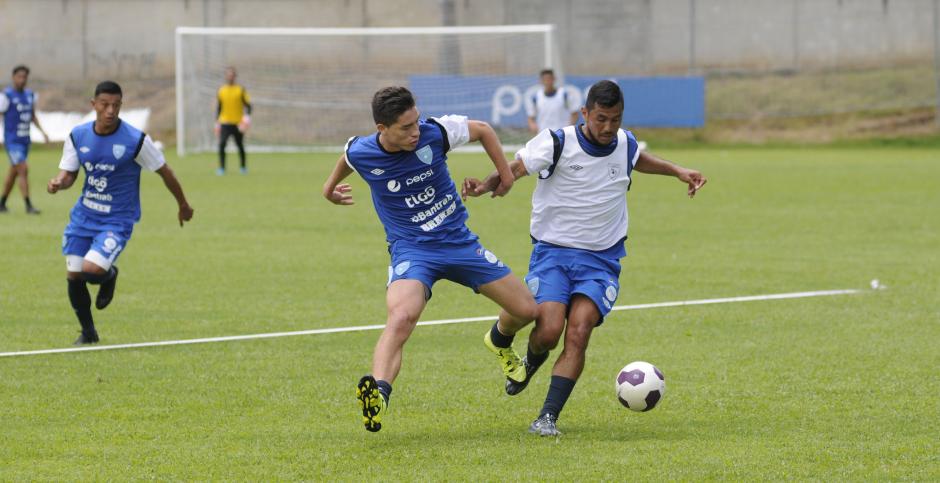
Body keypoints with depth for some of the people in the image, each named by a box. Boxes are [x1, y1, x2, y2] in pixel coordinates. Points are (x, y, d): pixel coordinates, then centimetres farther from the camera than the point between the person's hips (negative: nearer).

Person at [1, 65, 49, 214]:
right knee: (23, 170, -15)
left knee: (13, 173, 14)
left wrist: (42, 131, 9)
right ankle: (29, 206, -13)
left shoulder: (30, 95, 9)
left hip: (25, 140, 7)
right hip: (12, 140, -7)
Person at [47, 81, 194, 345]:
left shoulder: (136, 140, -15)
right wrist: (58, 182, -21)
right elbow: (69, 174, 4)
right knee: (73, 275, 4)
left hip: (117, 221, -4)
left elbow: (164, 171, -3)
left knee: (92, 270, -23)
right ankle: (88, 332, 28)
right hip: (84, 215, 4)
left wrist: (183, 205, 9)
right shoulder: (78, 136, -4)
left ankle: (110, 276, 17)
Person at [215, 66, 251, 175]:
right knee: (222, 144, -14)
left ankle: (243, 168, 23)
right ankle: (221, 168, -8)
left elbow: (248, 104, 0)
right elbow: (219, 107, 14)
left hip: (238, 123, -1)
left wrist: (247, 116, -18)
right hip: (225, 122, 1)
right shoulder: (221, 90, 6)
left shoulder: (241, 90, 0)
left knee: (240, 145, 7)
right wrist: (217, 122, 11)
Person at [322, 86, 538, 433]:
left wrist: (505, 173, 8)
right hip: (411, 249, -3)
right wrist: (331, 186, 33)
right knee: (401, 317, -36)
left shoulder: (434, 133, -15)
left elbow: (482, 130, 5)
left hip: (459, 241, 3)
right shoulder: (361, 154, -14)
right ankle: (378, 394, -49)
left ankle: (500, 340, 41)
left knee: (527, 310, 5)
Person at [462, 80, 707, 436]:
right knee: (549, 331, -20)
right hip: (552, 252, -2)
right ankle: (531, 362, 19)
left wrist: (679, 172, 22)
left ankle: (548, 417, -17)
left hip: (601, 260, 2)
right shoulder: (557, 143, -10)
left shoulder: (626, 145, 4)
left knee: (578, 332, -19)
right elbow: (514, 168, -11)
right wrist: (484, 186, -31)